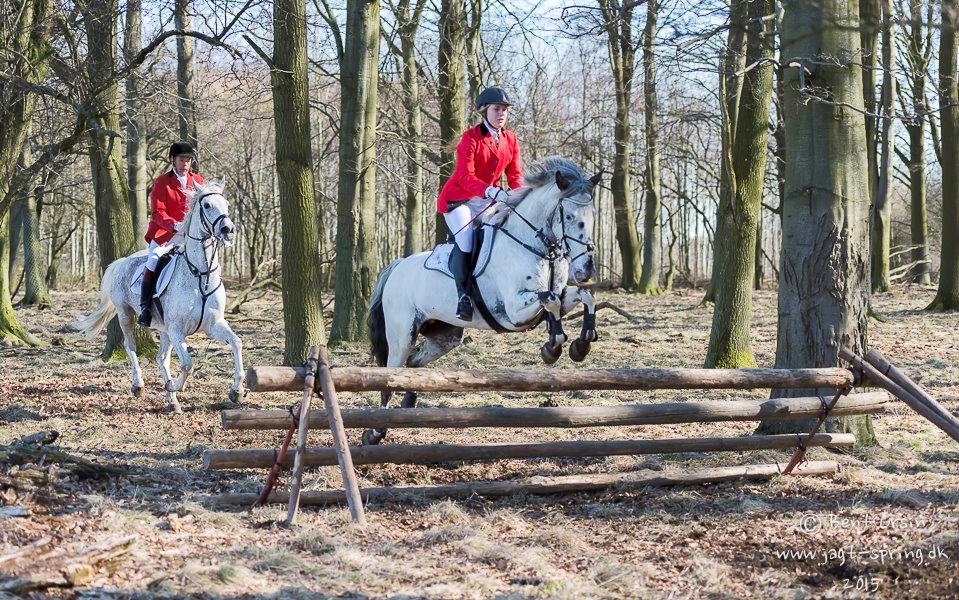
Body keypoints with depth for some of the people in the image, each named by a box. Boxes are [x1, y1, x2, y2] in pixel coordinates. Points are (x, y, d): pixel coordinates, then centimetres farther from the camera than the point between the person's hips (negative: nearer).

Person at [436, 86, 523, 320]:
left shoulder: (510, 139, 4)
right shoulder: (471, 137, -15)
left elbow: (515, 174, 3)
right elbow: (465, 177, -25)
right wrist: (493, 192, -40)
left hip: (488, 199, 7)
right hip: (458, 199, -7)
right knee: (466, 242, -26)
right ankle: (463, 295, -21)